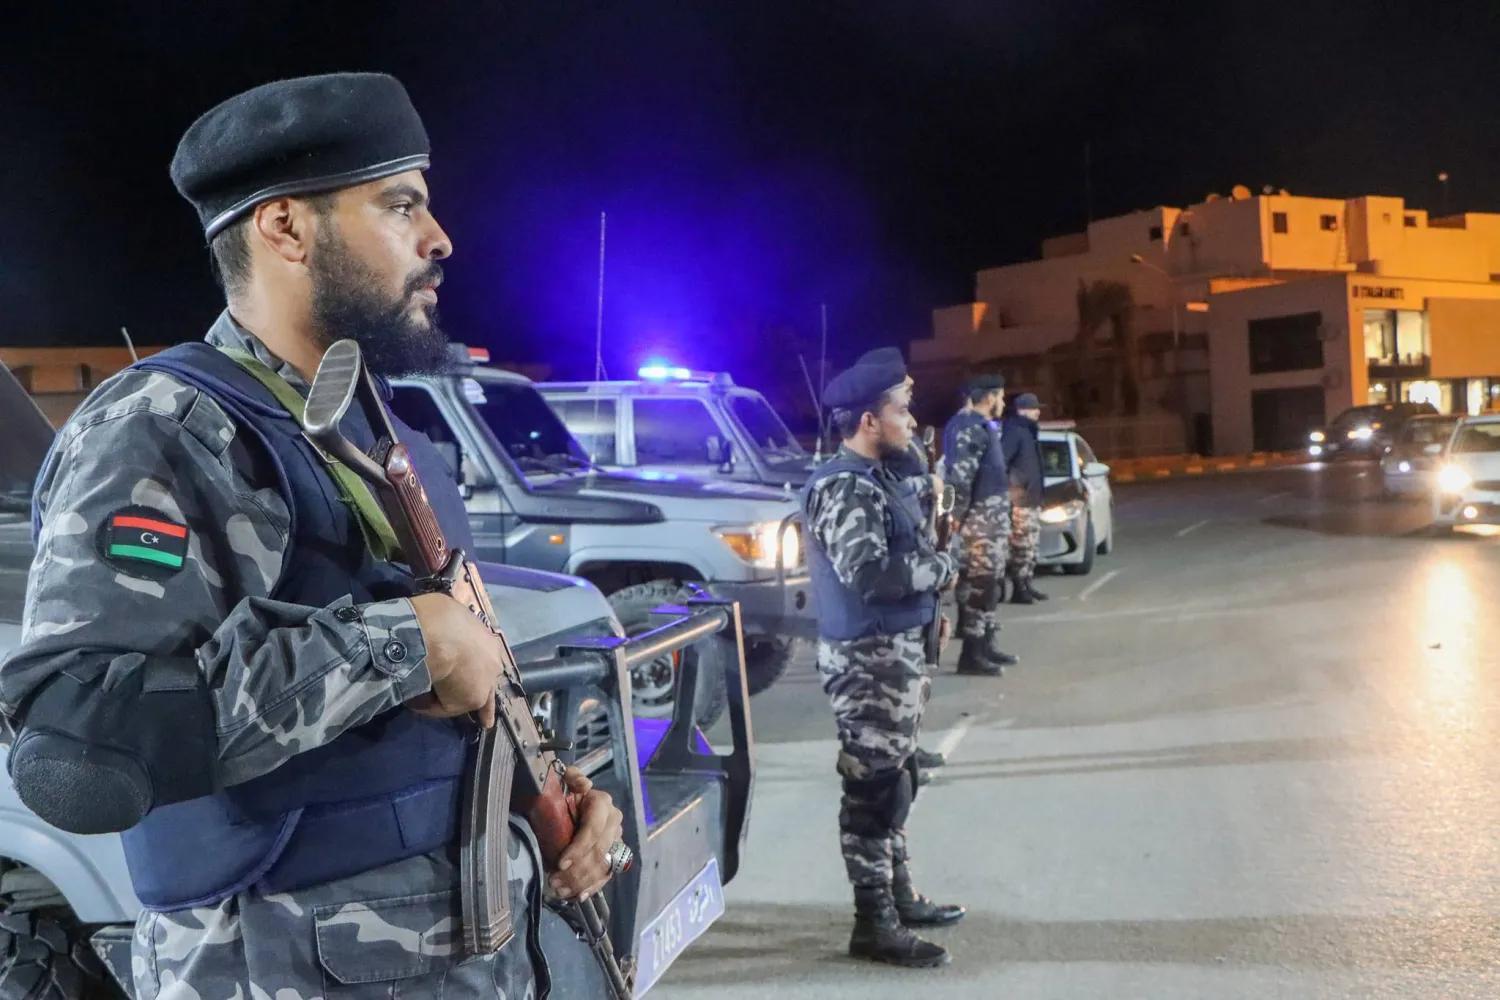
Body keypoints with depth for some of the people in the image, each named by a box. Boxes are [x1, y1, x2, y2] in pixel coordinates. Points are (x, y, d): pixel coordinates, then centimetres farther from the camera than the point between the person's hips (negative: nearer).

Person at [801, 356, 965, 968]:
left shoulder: (872, 478, 14)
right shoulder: (845, 487, -19)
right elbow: (868, 572, -29)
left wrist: (933, 561, 2)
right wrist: (941, 568, -16)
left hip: (893, 649, 11)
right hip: (868, 658, -11)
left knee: (893, 781, 19)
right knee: (875, 787, -4)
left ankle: (899, 897, 32)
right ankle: (874, 923, 5)